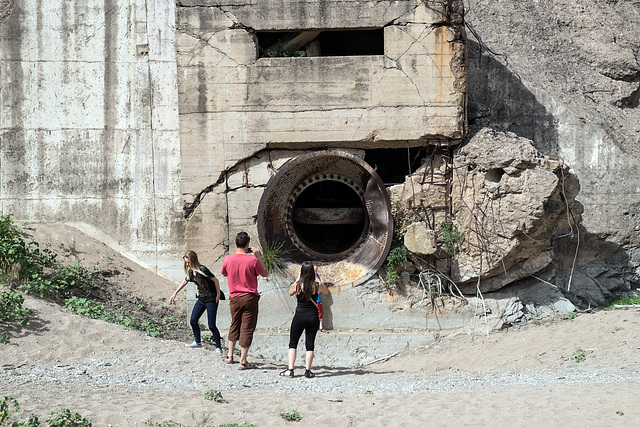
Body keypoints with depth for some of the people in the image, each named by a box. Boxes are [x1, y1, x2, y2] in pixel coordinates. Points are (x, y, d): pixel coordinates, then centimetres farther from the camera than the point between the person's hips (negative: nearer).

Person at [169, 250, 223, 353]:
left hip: (211, 299, -8)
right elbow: (185, 281, 20)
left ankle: (218, 347, 3)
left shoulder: (202, 270, -22)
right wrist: (175, 293, 25)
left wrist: (218, 295, -15)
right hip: (201, 299, 8)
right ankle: (197, 342, 28)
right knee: (193, 321, 10)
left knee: (211, 325, -8)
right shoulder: (191, 271, 3)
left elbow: (215, 280, -18)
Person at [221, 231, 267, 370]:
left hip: (234, 298, 4)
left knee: (234, 325, 22)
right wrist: (259, 257, 7)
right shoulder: (253, 260, -14)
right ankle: (243, 361, 1)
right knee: (247, 328, 2)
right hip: (249, 298, -4)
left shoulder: (228, 259, -6)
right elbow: (264, 274, 2)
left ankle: (230, 356, 28)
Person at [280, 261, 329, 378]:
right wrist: (317, 277, 12)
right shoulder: (317, 285, -9)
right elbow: (326, 292, 13)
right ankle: (307, 370, 7)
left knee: (293, 343, 10)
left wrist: (297, 279, 13)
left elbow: (290, 293, 12)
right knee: (310, 344, 9)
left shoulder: (297, 285, -10)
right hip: (313, 316, 1)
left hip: (299, 316, -1)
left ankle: (290, 370, 4)